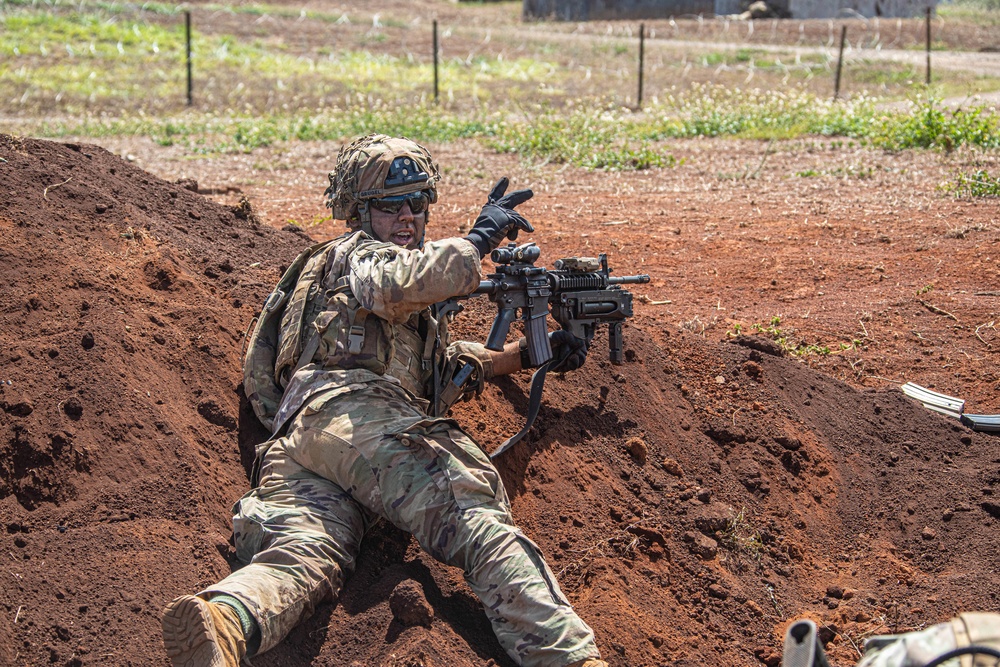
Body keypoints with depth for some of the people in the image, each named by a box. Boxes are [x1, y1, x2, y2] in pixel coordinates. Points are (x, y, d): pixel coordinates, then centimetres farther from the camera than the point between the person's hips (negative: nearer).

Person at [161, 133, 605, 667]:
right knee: (484, 529, -25)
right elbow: (404, 283, -7)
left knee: (299, 553, -25)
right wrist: (480, 237, 5)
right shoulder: (356, 254, 17)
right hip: (356, 413, -8)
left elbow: (447, 359, 50)